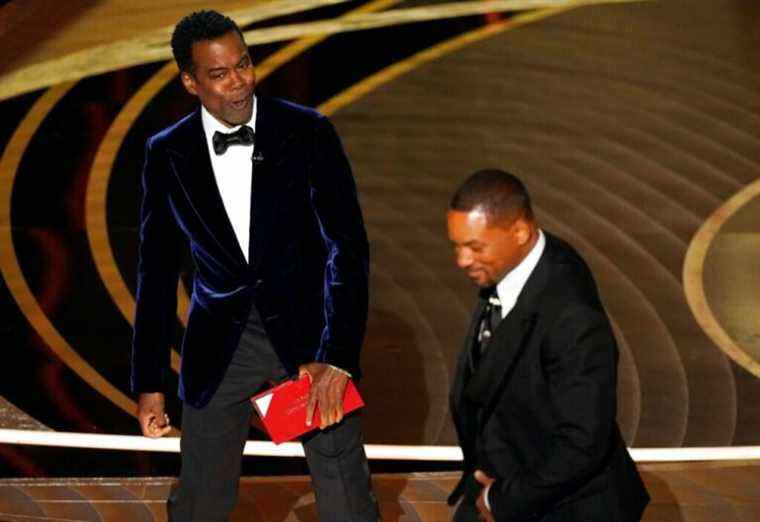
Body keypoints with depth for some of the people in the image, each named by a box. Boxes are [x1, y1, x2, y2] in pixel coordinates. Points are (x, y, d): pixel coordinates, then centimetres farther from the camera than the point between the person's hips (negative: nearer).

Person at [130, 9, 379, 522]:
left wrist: (337, 358, -19)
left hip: (307, 329, -1)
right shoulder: (168, 154, -2)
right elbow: (157, 272, 6)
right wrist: (150, 384, 5)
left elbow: (348, 247, -10)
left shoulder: (308, 133, -8)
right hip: (221, 343, 2)